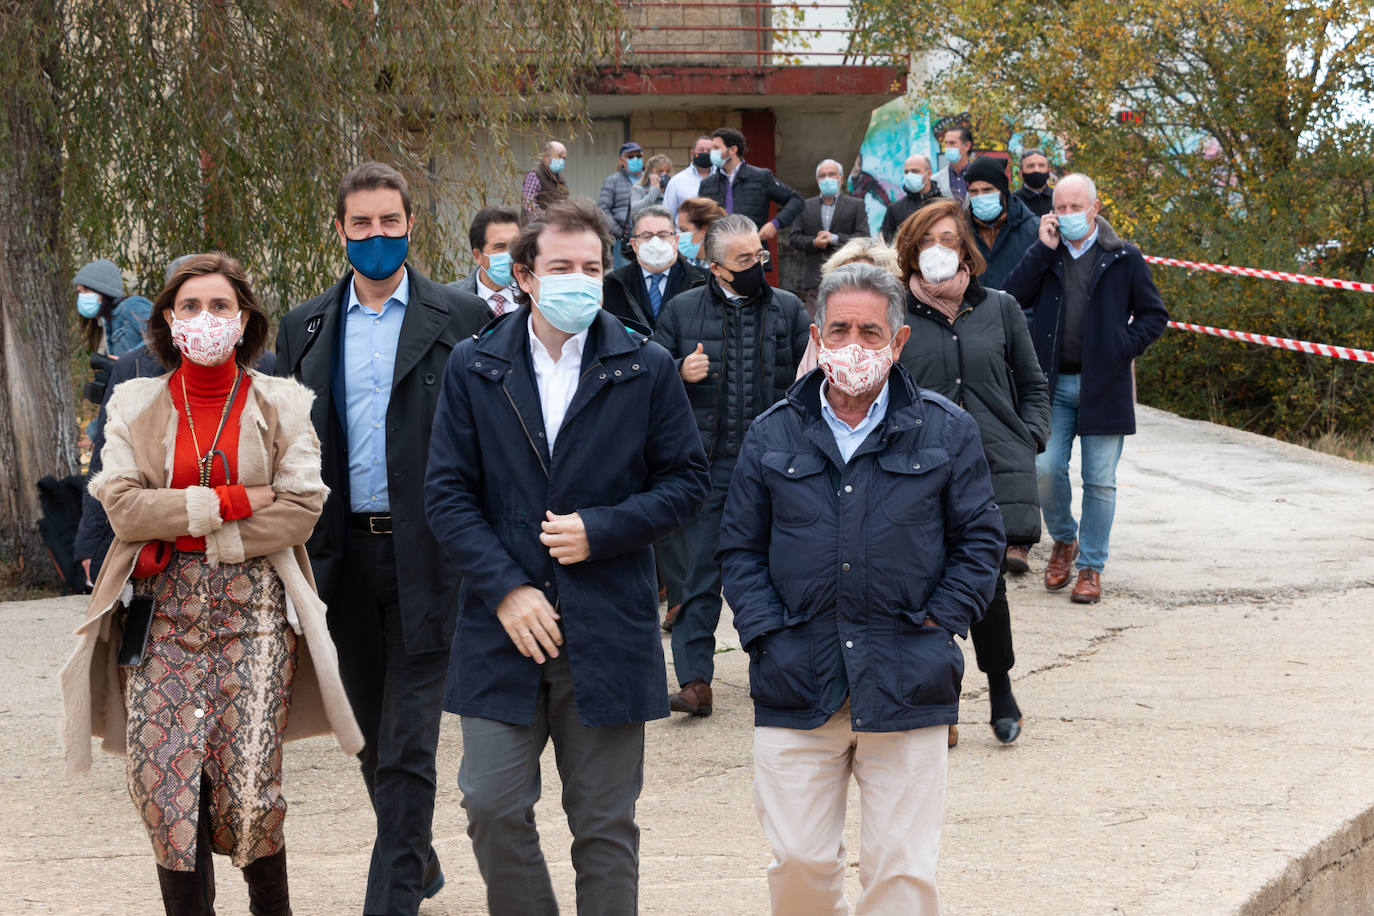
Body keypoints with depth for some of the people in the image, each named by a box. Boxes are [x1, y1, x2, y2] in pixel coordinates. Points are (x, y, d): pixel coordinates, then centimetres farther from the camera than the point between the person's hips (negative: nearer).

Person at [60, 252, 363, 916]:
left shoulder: (280, 404, 6)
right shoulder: (135, 404, 9)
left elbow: (301, 509, -4)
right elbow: (123, 506, -4)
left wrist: (186, 538, -8)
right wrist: (233, 501, -11)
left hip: (253, 611, -1)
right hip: (162, 613, 1)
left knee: (248, 789, -7)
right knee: (163, 786, -8)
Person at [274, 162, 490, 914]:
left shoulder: (460, 319, -1)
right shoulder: (306, 328, 10)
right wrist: (300, 545, 4)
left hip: (425, 553, -4)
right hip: (345, 554, 4)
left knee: (409, 742, -6)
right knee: (375, 735, 15)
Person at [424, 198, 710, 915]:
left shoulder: (645, 367, 2)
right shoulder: (474, 367, 4)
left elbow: (686, 480, 5)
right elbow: (447, 492, 1)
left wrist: (600, 530, -10)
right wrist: (505, 588, -10)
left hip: (607, 632, -1)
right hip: (503, 627, 1)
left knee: (605, 823, 5)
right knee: (492, 807, -1)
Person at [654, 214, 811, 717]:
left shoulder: (788, 309, 8)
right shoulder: (682, 310, 5)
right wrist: (680, 372, -11)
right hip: (708, 462, -1)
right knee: (701, 573, -2)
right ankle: (694, 679, 0)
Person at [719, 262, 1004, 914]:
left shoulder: (946, 432, 5)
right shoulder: (773, 435, 8)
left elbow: (980, 540, 7)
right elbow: (741, 549, 11)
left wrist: (936, 625, -3)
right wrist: (767, 634, -2)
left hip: (906, 686, -1)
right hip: (796, 686, 1)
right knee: (799, 862, 0)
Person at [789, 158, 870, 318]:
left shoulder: (856, 206, 8)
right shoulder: (806, 206, 15)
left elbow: (863, 238, -2)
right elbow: (794, 238, 10)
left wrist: (835, 239, -13)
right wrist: (814, 243, -10)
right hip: (814, 280, 2)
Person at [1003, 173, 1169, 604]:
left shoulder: (1123, 258, 3)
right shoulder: (1045, 255, 9)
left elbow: (1154, 314, 7)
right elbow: (1012, 299, -6)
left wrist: (1124, 347, -7)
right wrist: (1043, 249, -9)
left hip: (1104, 385, -1)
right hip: (1053, 385, 2)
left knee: (1099, 480, 1)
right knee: (1045, 468, -7)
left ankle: (1090, 567, 10)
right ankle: (1064, 540, 20)